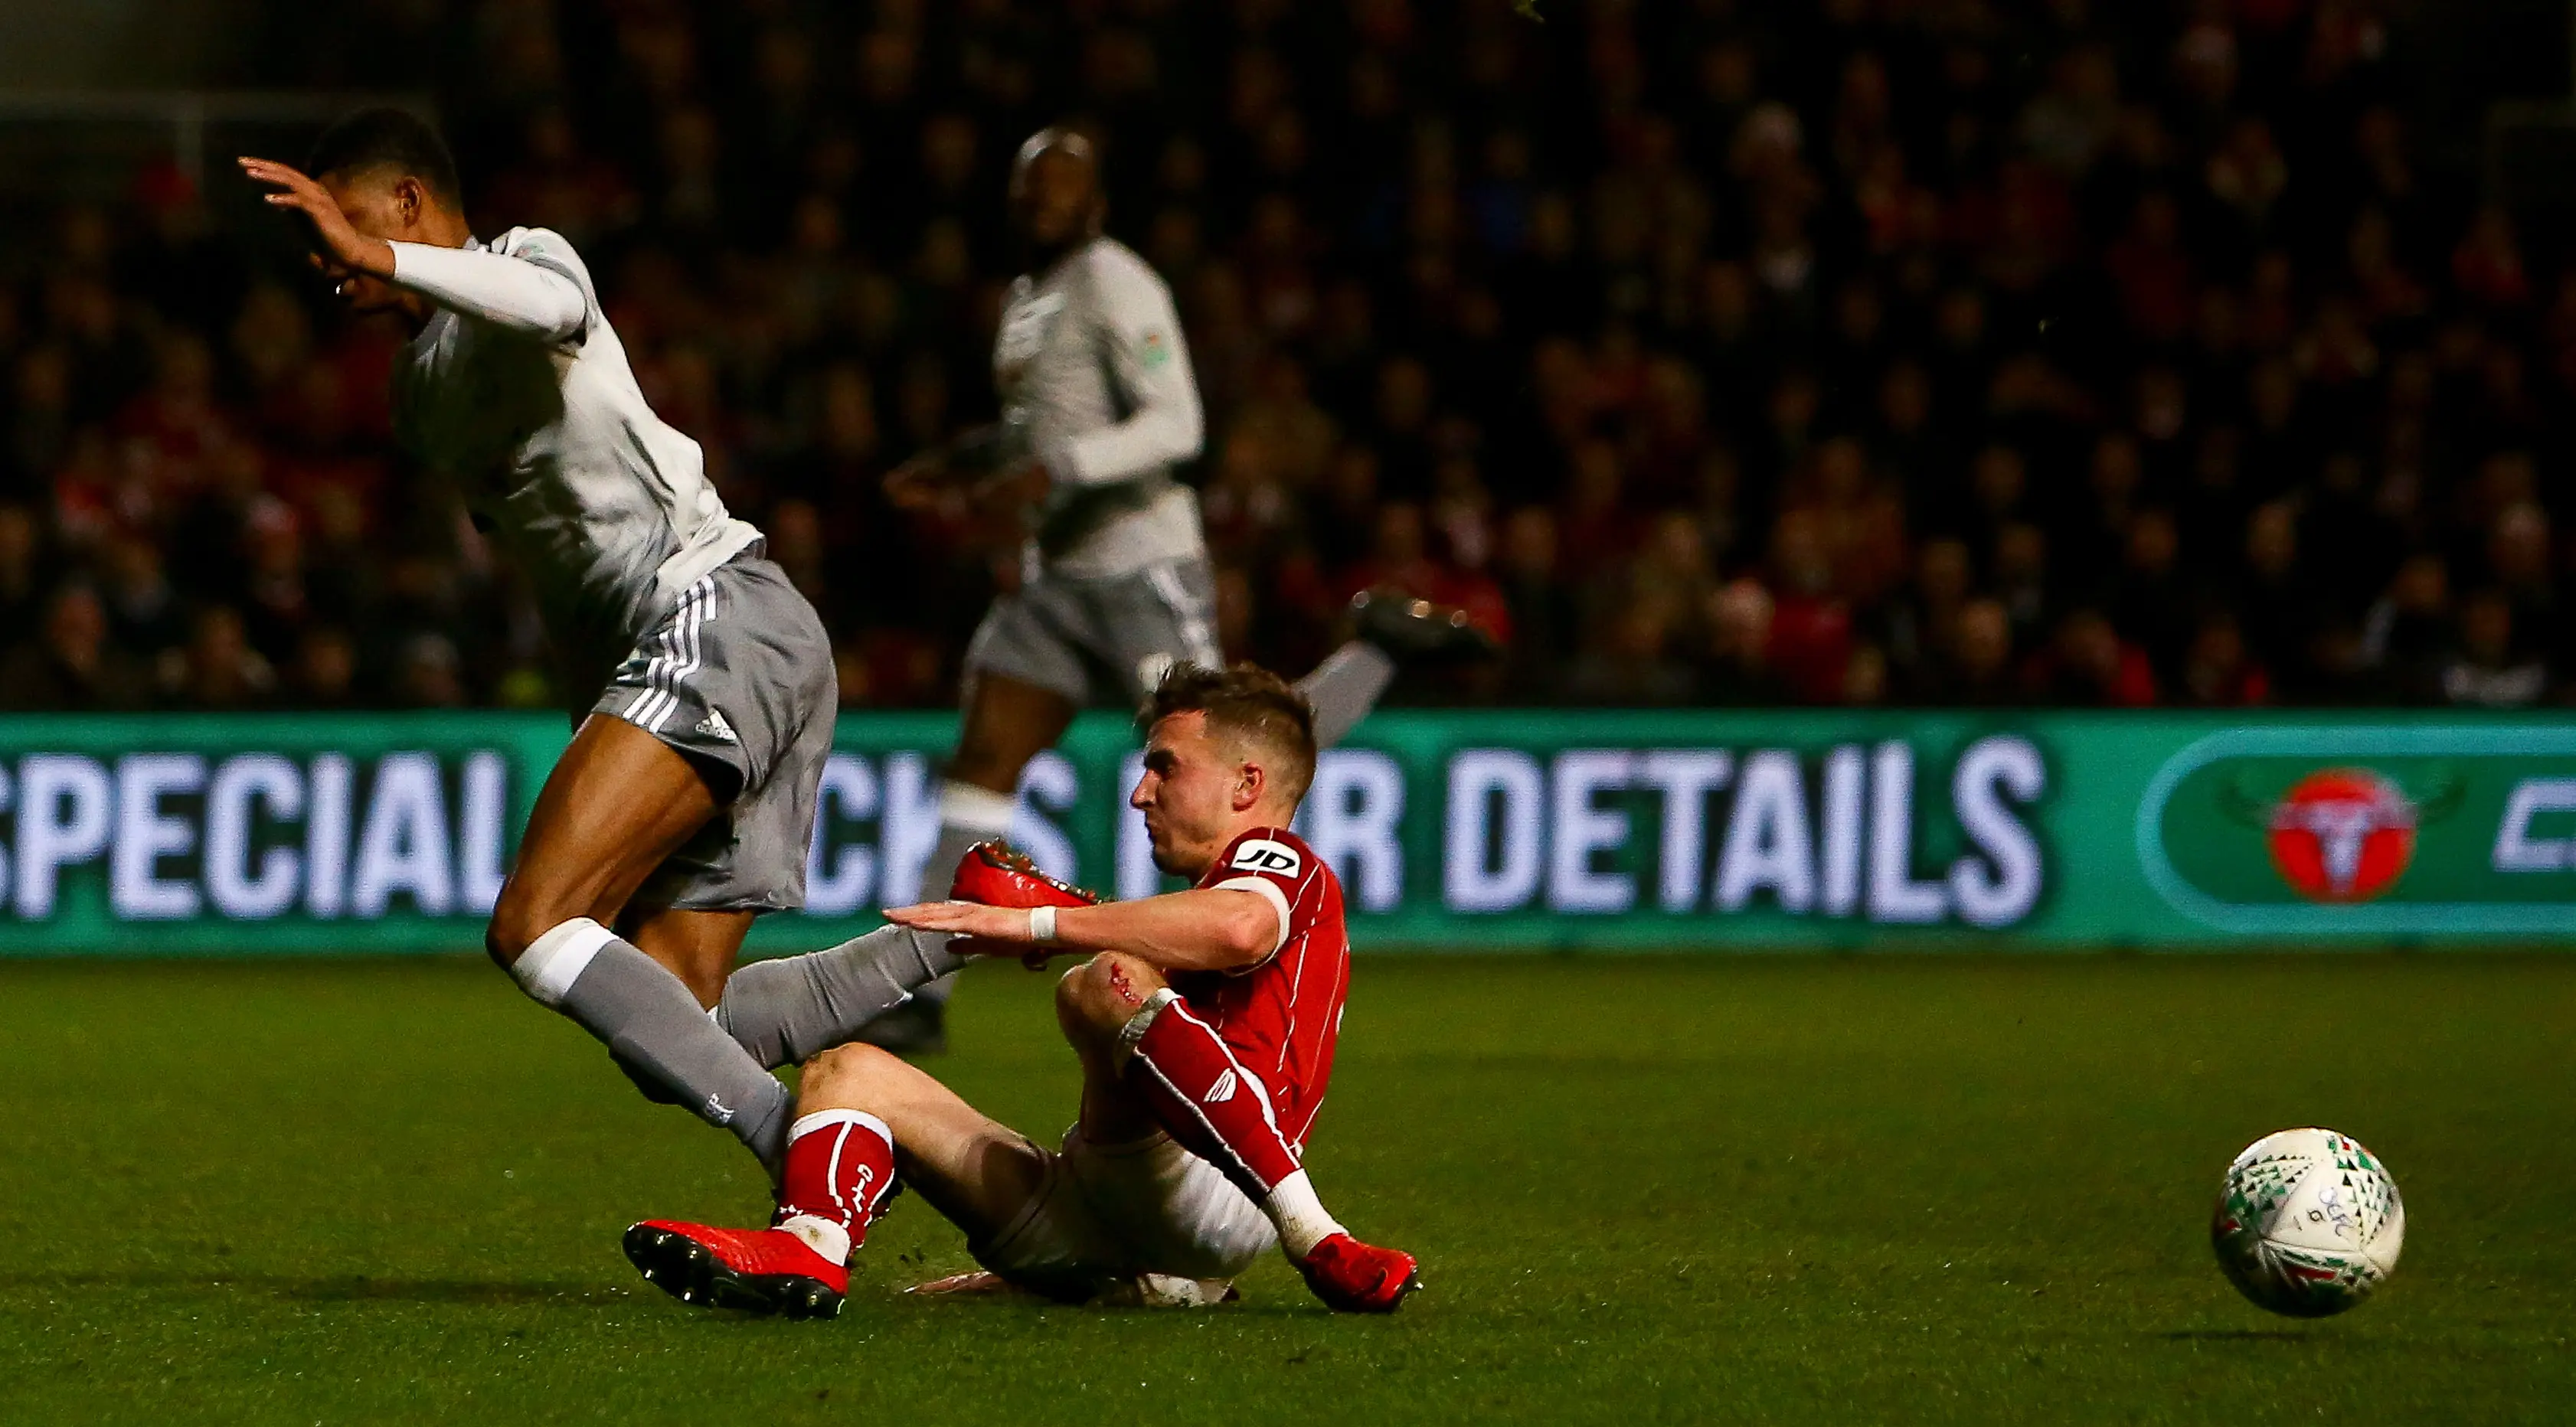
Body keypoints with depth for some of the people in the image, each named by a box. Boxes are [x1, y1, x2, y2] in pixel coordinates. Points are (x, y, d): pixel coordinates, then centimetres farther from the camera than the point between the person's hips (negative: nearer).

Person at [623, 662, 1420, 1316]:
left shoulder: (1283, 867, 7)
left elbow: (1238, 930, -20)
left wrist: (1039, 924, -17)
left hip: (1210, 1197, -9)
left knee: (1108, 984, -36)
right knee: (850, 1072, 8)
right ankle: (809, 1247, -27)